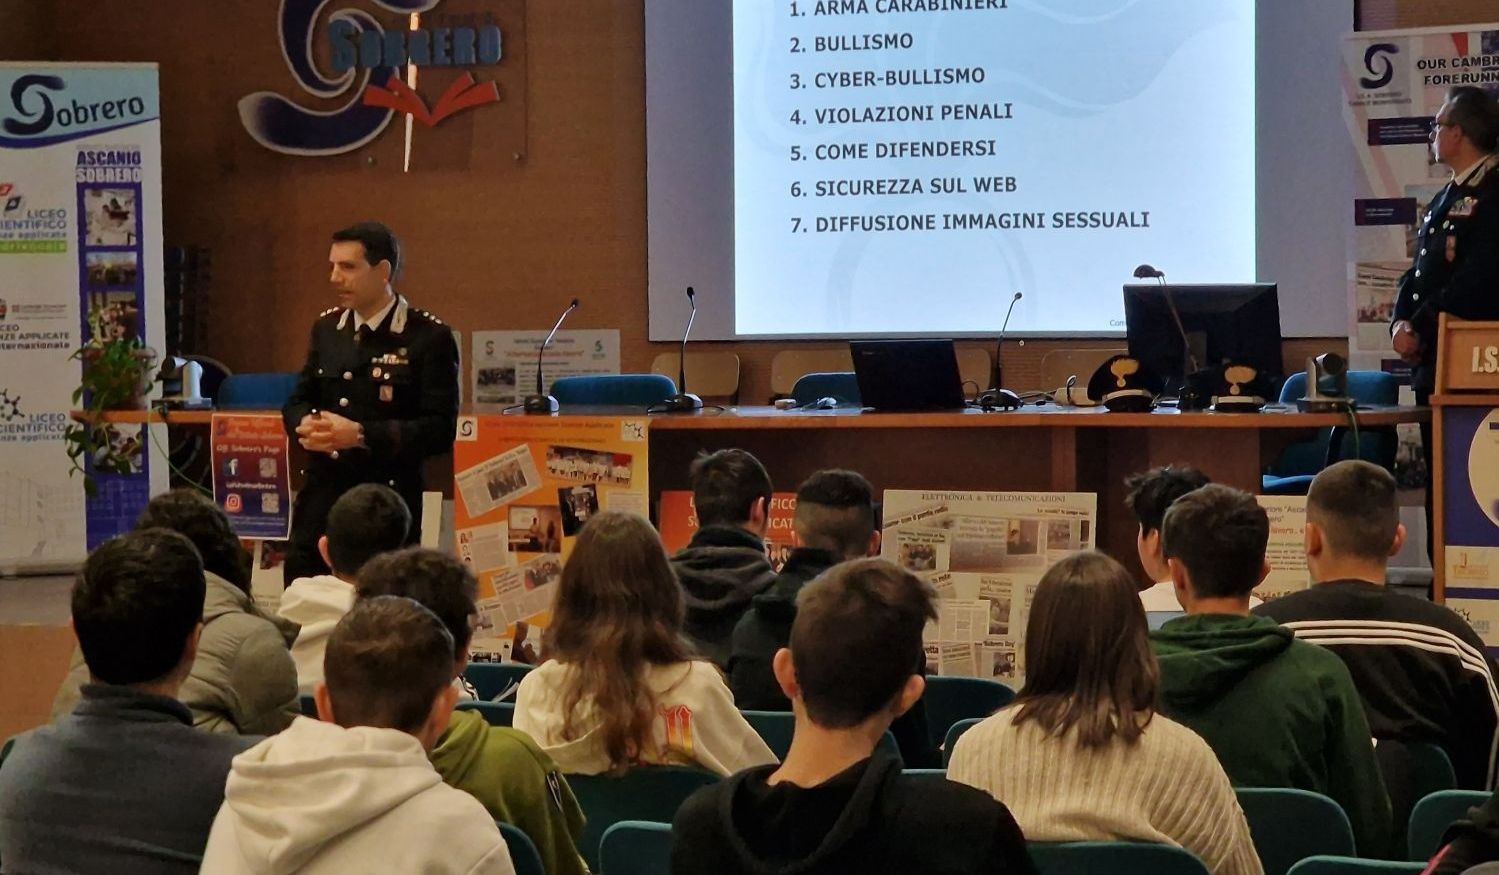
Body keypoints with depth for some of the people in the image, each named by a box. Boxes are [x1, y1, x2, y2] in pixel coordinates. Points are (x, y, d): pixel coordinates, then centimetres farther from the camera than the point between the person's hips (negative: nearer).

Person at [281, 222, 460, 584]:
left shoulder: (429, 337, -7)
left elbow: (440, 429, -13)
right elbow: (297, 402, 18)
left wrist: (362, 435, -20)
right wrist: (307, 425, -6)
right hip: (320, 496, 5)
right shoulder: (326, 328, 12)